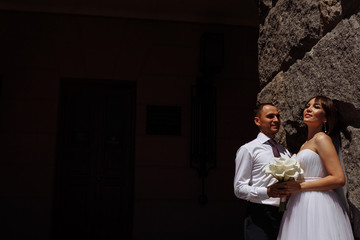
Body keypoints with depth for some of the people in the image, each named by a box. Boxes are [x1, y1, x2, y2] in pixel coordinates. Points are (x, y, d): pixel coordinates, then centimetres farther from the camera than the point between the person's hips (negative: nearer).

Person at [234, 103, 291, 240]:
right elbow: (239, 189, -8)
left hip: (284, 216, 6)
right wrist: (267, 192, -24)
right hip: (260, 216, -6)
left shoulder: (285, 152, 19)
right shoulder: (247, 150, -2)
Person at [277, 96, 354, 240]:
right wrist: (289, 187, 7)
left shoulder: (321, 138, -7)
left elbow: (339, 179, -15)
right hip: (302, 206, 8)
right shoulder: (305, 145, 18)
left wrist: (301, 186, -15)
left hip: (317, 205, -8)